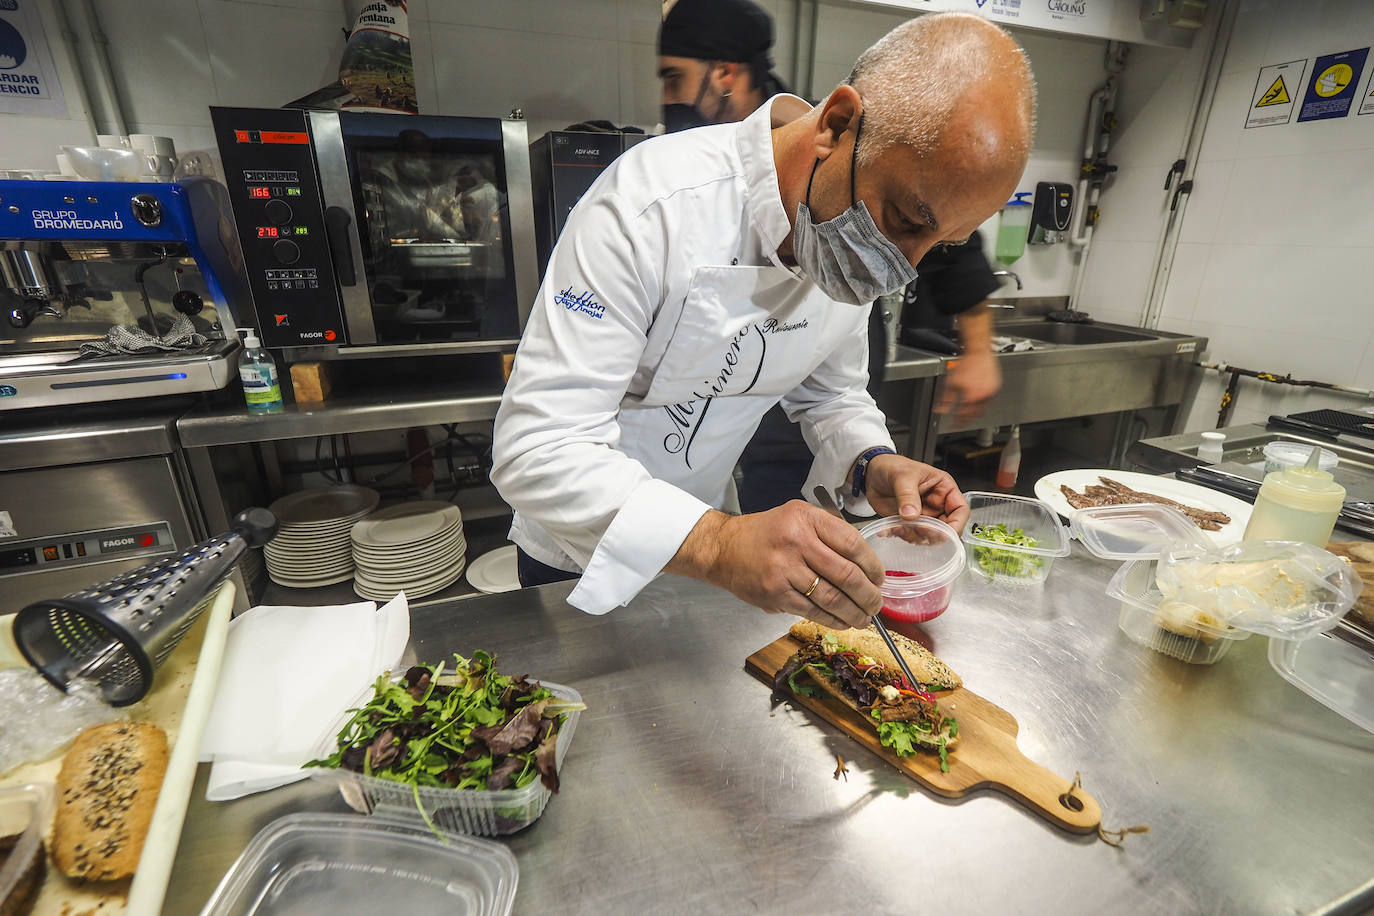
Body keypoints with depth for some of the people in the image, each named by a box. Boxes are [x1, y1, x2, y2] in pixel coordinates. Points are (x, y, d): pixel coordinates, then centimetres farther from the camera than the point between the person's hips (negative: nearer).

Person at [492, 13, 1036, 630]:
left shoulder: (860, 249, -11)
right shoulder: (653, 204, -33)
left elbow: (829, 391, 2)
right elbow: (538, 446, -36)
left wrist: (871, 465, -19)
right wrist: (720, 544, -49)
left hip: (705, 528, 5)